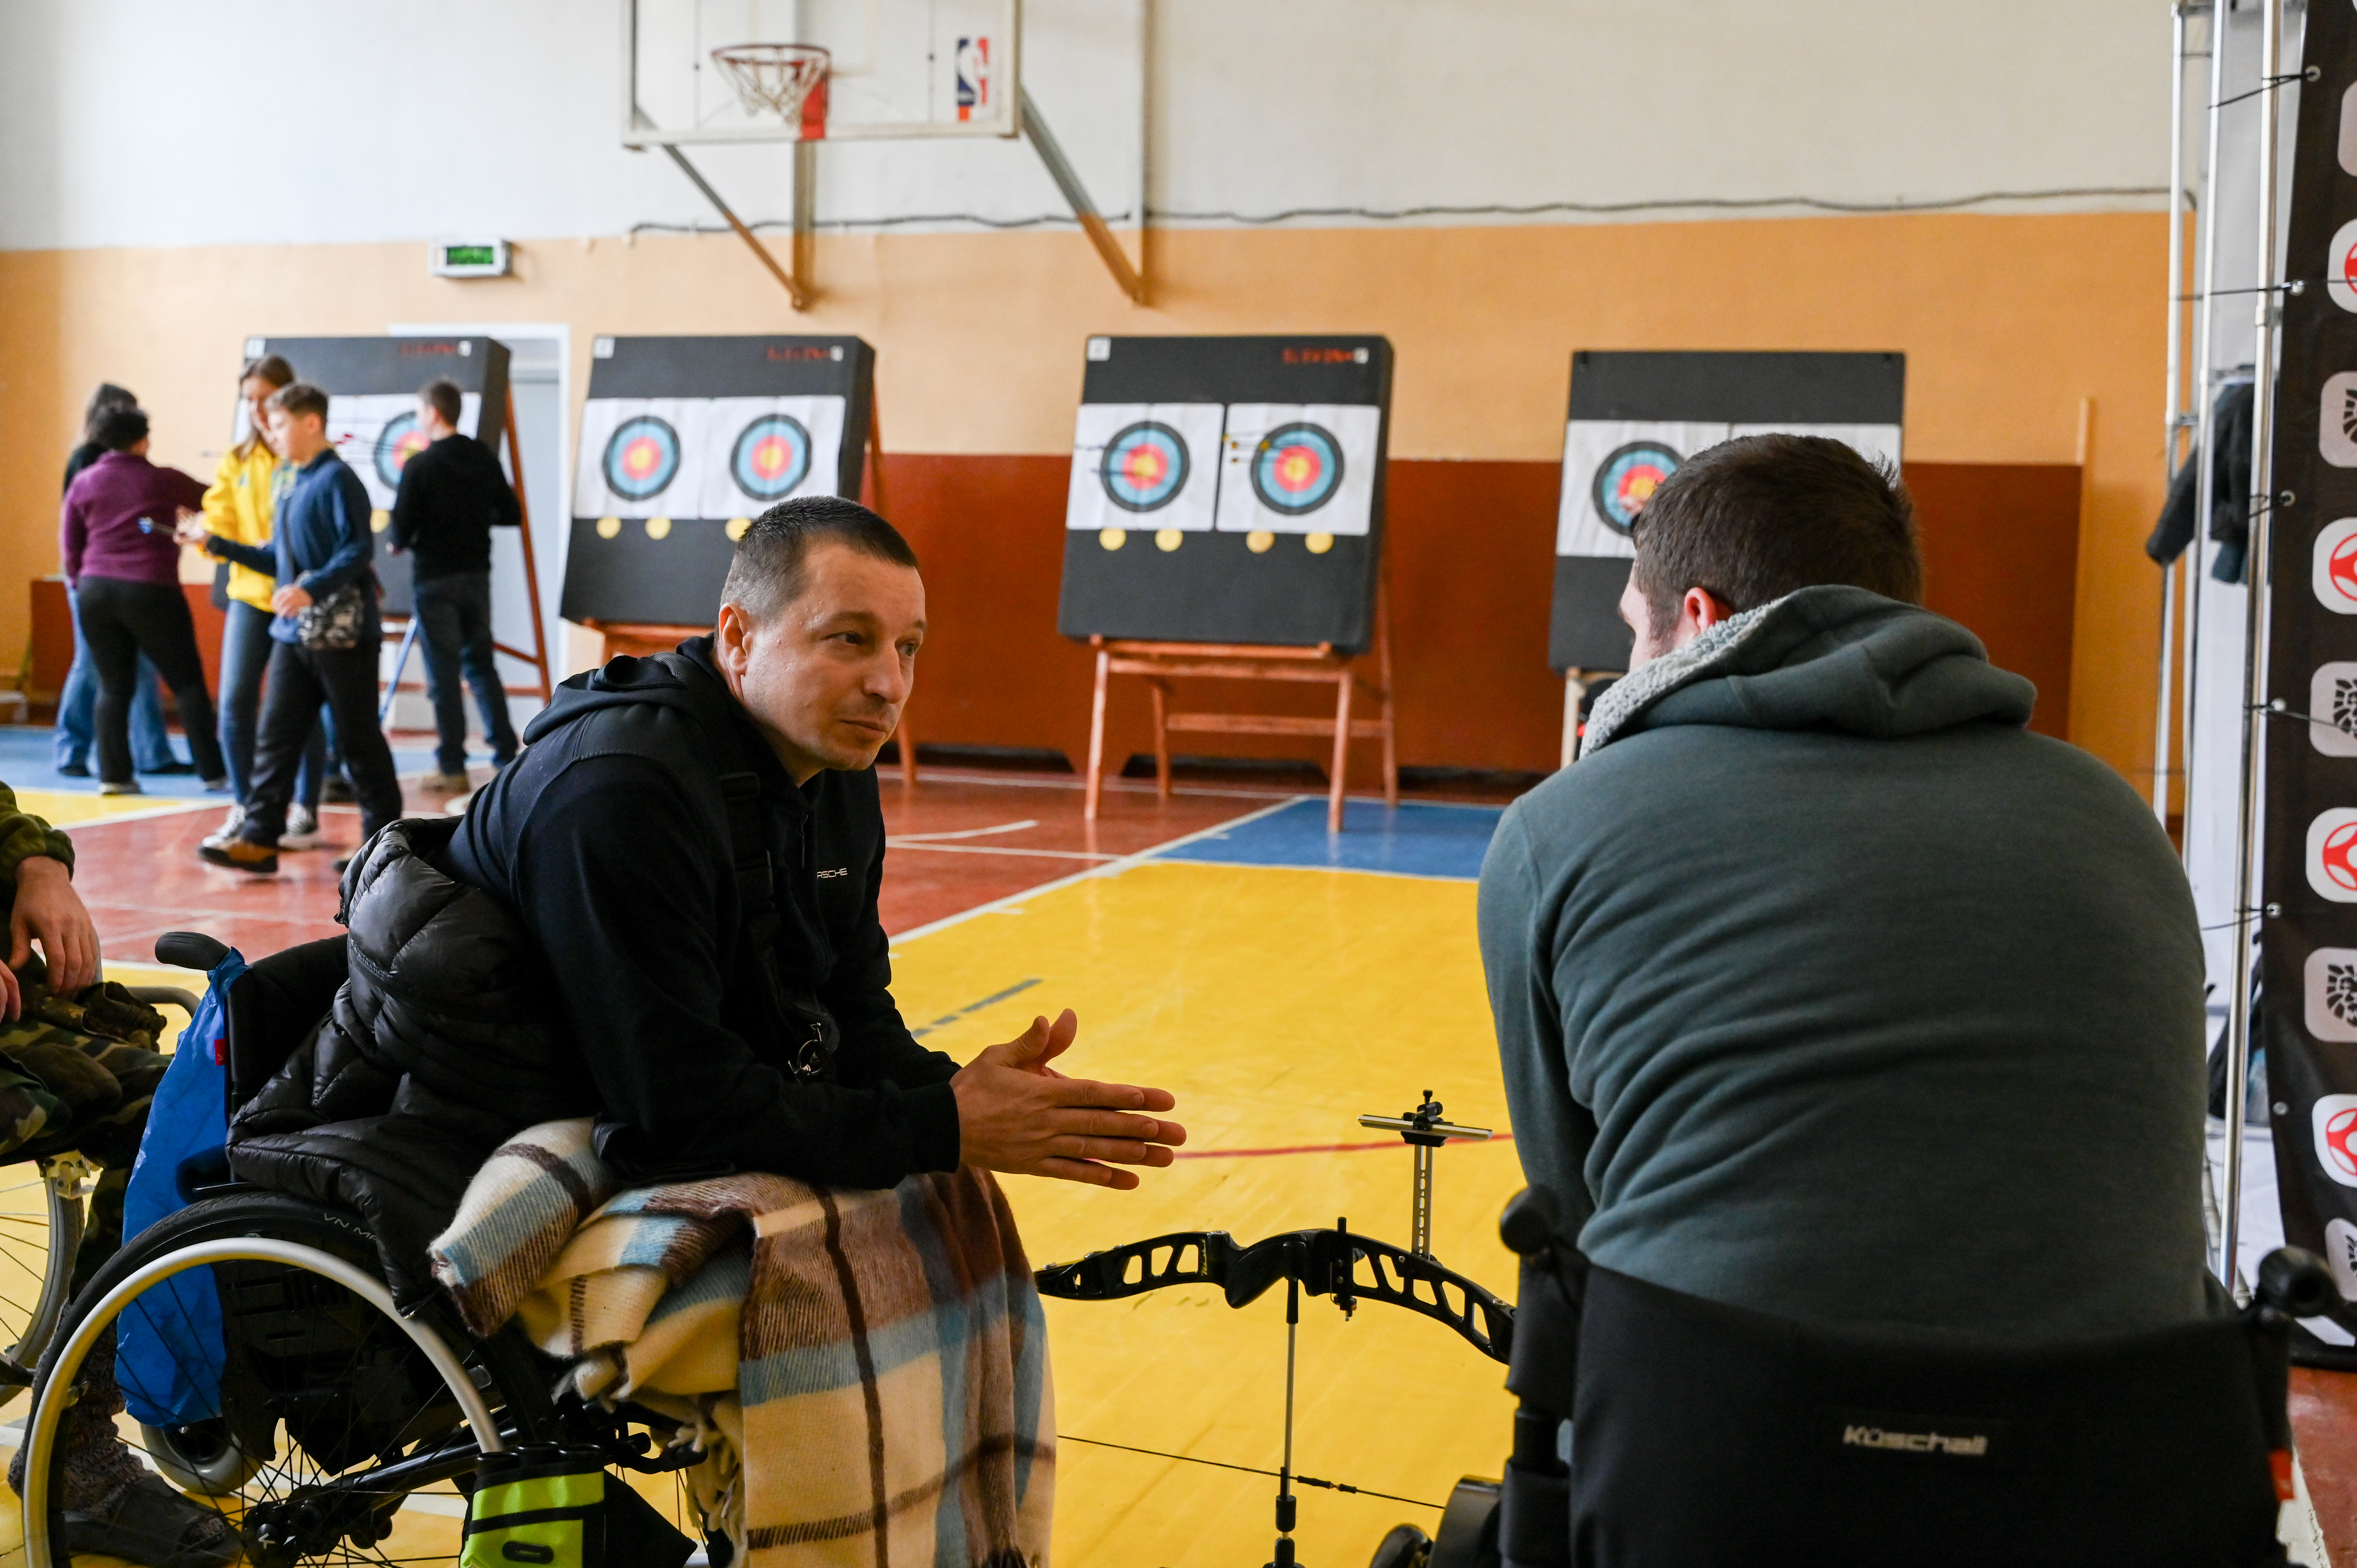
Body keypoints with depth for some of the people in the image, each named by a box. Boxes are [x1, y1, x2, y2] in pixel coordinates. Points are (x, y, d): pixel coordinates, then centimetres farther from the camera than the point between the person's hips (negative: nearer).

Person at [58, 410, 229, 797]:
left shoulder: (84, 482, 8)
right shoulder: (164, 480, 1)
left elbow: (69, 541, 11)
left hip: (96, 591, 4)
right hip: (151, 592, -4)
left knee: (113, 686, 10)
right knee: (188, 683, 3)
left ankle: (113, 775, 6)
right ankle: (214, 773, 2)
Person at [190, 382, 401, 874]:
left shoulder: (337, 480, -11)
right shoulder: (293, 486, 15)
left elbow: (359, 549, -19)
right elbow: (277, 559, 20)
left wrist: (311, 588, -28)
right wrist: (219, 545, 14)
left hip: (343, 631, -8)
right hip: (293, 633, 8)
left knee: (359, 738, 1)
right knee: (275, 736, 5)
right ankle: (260, 840, 7)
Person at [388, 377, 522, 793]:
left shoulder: (420, 465, -14)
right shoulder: (485, 458, 1)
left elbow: (402, 528, -13)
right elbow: (511, 515, 4)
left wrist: (401, 543, 9)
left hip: (435, 576, -5)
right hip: (476, 572, 5)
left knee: (443, 672, 1)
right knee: (481, 663, 15)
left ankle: (452, 767, 3)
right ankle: (507, 755, 14)